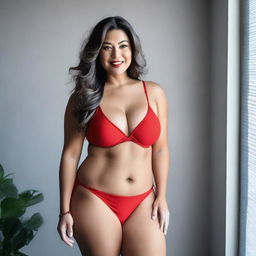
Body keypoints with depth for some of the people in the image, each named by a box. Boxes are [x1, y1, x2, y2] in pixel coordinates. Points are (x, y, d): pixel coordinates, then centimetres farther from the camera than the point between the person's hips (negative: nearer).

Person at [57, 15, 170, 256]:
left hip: (142, 203, 2)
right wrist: (65, 210, -1)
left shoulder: (154, 92, 4)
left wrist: (161, 196, 3)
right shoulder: (82, 98, 0)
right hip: (95, 201, -1)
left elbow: (160, 149, 7)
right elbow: (70, 154, 0)